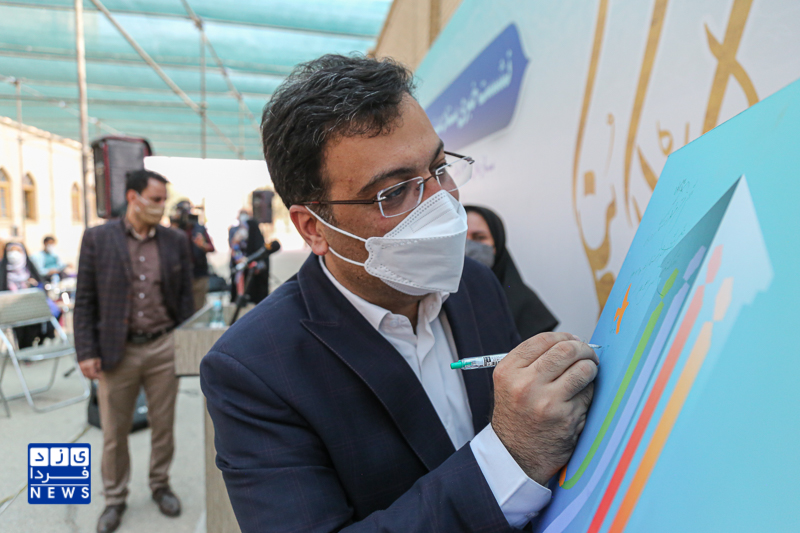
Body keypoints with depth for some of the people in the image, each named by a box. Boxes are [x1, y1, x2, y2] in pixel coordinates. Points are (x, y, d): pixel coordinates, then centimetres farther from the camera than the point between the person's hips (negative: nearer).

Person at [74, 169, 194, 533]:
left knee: (163, 425, 13)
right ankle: (114, 498, 33)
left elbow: (185, 298, 5)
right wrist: (86, 352, -6)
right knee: (114, 432, 12)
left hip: (164, 349, 1)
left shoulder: (176, 241, 3)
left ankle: (160, 485, 35)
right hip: (117, 351, -1)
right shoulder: (97, 239, -2)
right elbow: (85, 300, -1)